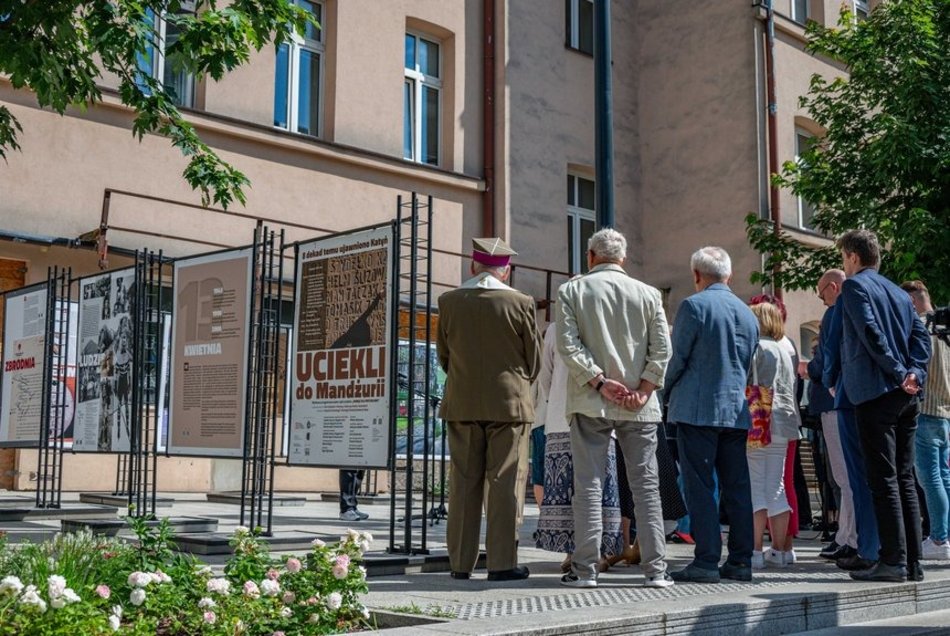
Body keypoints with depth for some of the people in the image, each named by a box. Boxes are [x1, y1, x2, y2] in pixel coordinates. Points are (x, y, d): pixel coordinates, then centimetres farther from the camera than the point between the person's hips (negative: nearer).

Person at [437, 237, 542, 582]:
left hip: (462, 404, 3)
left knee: (464, 483, 8)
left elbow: (443, 356, 8)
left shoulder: (449, 302, 0)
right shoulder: (520, 303, -7)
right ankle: (502, 562, 1)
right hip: (509, 403, -2)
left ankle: (461, 563, 12)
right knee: (504, 483, 2)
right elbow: (534, 360, 1)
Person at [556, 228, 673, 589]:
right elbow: (662, 349, -1)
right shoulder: (648, 294, 6)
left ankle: (585, 569, 1)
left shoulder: (571, 291, 2)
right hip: (639, 406, 1)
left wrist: (600, 382, -8)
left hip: (590, 403, -1)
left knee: (588, 484, 2)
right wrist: (643, 390, -3)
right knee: (646, 485, 5)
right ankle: (655, 569, 6)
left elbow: (567, 345, -8)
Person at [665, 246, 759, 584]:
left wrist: (669, 390, 10)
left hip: (697, 408, -6)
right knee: (737, 487, 8)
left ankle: (706, 561, -6)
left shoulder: (694, 305, -7)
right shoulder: (748, 313, 13)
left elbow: (677, 357, -6)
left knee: (699, 487, -4)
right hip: (736, 410, 6)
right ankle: (740, 560, 11)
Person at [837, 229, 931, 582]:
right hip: (906, 395, 7)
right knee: (904, 478, 9)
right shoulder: (899, 293, 20)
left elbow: (871, 332, -15)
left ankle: (893, 561, -9)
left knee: (883, 479, -8)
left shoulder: (854, 285, -2)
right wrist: (914, 373, -3)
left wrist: (898, 373, -11)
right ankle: (912, 561, 10)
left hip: (875, 393, -7)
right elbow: (921, 335, 9)